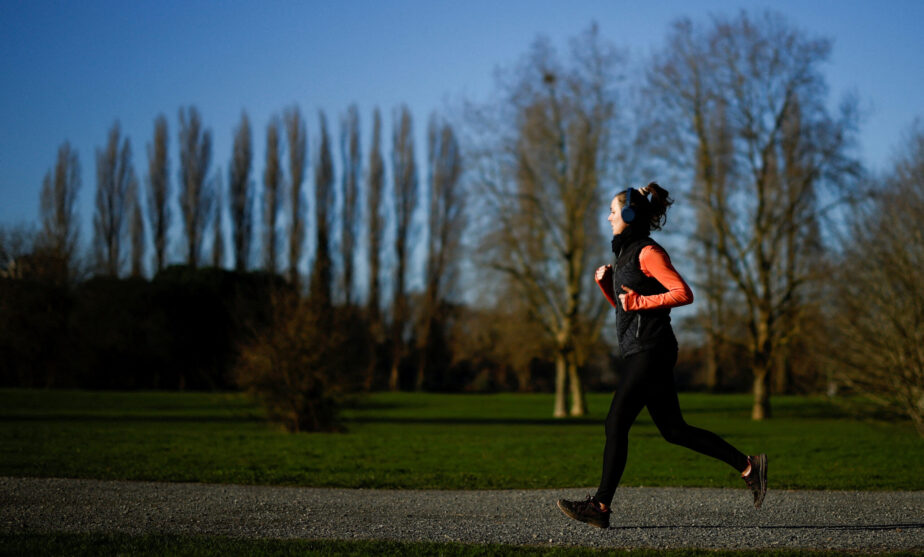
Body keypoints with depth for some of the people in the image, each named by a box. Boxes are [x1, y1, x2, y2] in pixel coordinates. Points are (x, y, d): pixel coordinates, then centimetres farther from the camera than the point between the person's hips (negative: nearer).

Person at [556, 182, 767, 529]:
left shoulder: (647, 252, -10)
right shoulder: (626, 253, 19)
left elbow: (683, 294, -18)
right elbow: (621, 303, 27)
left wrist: (639, 302, -18)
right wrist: (605, 282, 10)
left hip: (650, 350, -10)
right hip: (639, 353, 10)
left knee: (616, 424, -9)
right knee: (673, 429, 9)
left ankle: (601, 506, -7)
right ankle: (748, 466, 14)